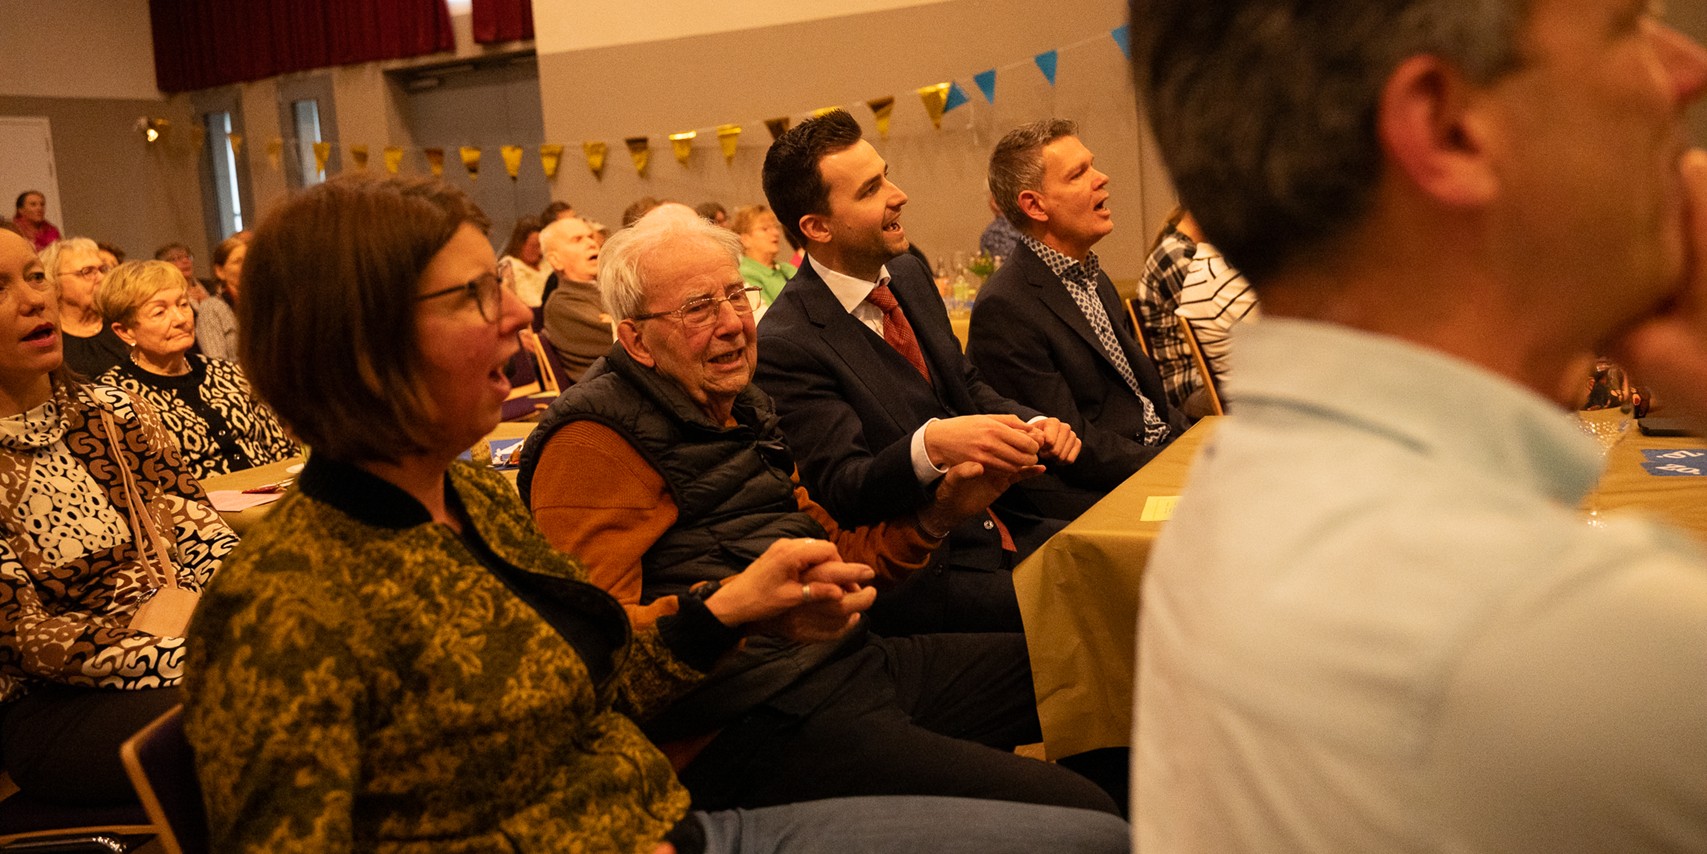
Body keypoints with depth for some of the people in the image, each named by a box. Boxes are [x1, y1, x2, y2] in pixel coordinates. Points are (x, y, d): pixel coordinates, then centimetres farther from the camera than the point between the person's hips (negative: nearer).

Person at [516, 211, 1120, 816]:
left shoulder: (743, 411, 21)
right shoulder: (593, 442, -8)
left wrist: (938, 516, 7)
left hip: (851, 662, 9)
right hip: (750, 716, -9)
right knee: (1070, 812, -21)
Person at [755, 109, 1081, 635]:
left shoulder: (909, 275, 10)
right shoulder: (786, 345, -16)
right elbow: (841, 489, -20)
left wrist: (1035, 427, -1)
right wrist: (931, 445, -39)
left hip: (1004, 526, 8)